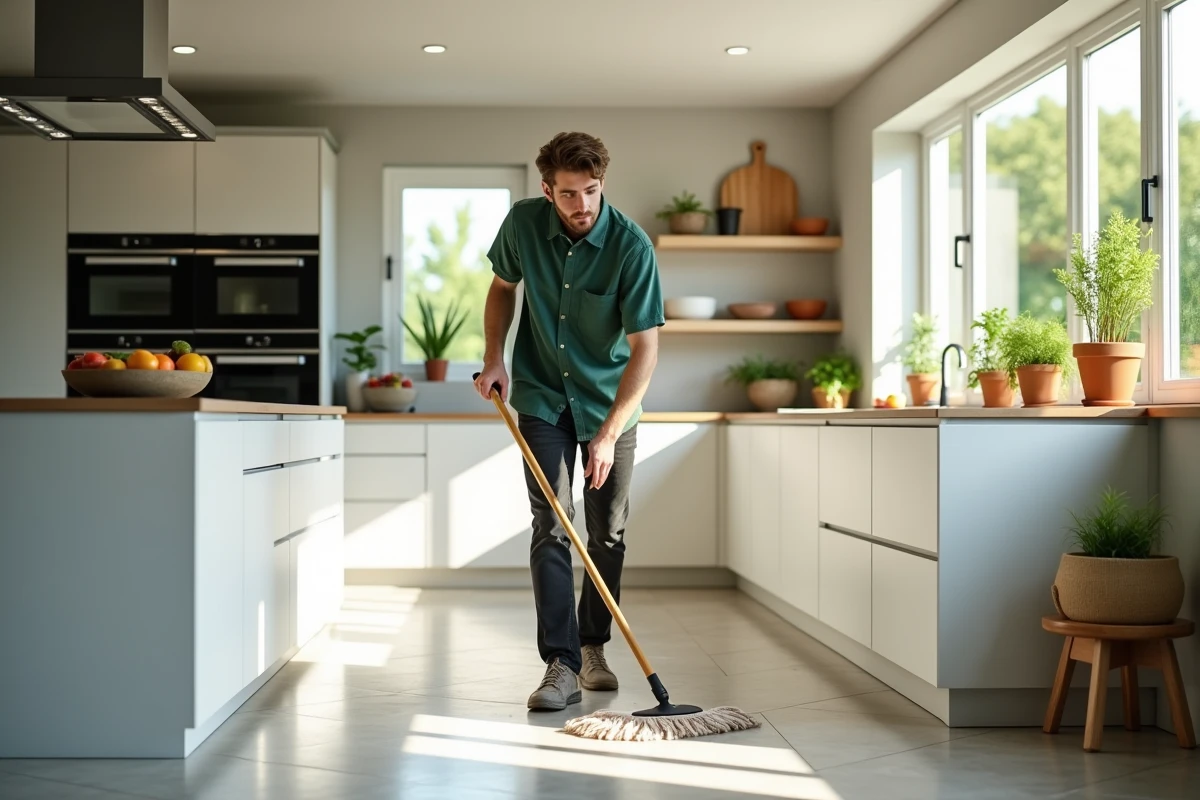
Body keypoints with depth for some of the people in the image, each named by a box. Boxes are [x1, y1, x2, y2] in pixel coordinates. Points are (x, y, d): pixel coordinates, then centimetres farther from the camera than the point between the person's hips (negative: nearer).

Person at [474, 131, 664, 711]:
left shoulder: (631, 246, -22)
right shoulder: (522, 223, -12)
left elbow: (644, 349, -22)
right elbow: (503, 286, 9)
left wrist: (609, 434, -26)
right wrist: (493, 357, -3)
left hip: (609, 402, -1)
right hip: (542, 398, 1)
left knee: (609, 533, 6)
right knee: (551, 528, -8)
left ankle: (593, 647, 26)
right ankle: (561, 665, -9)